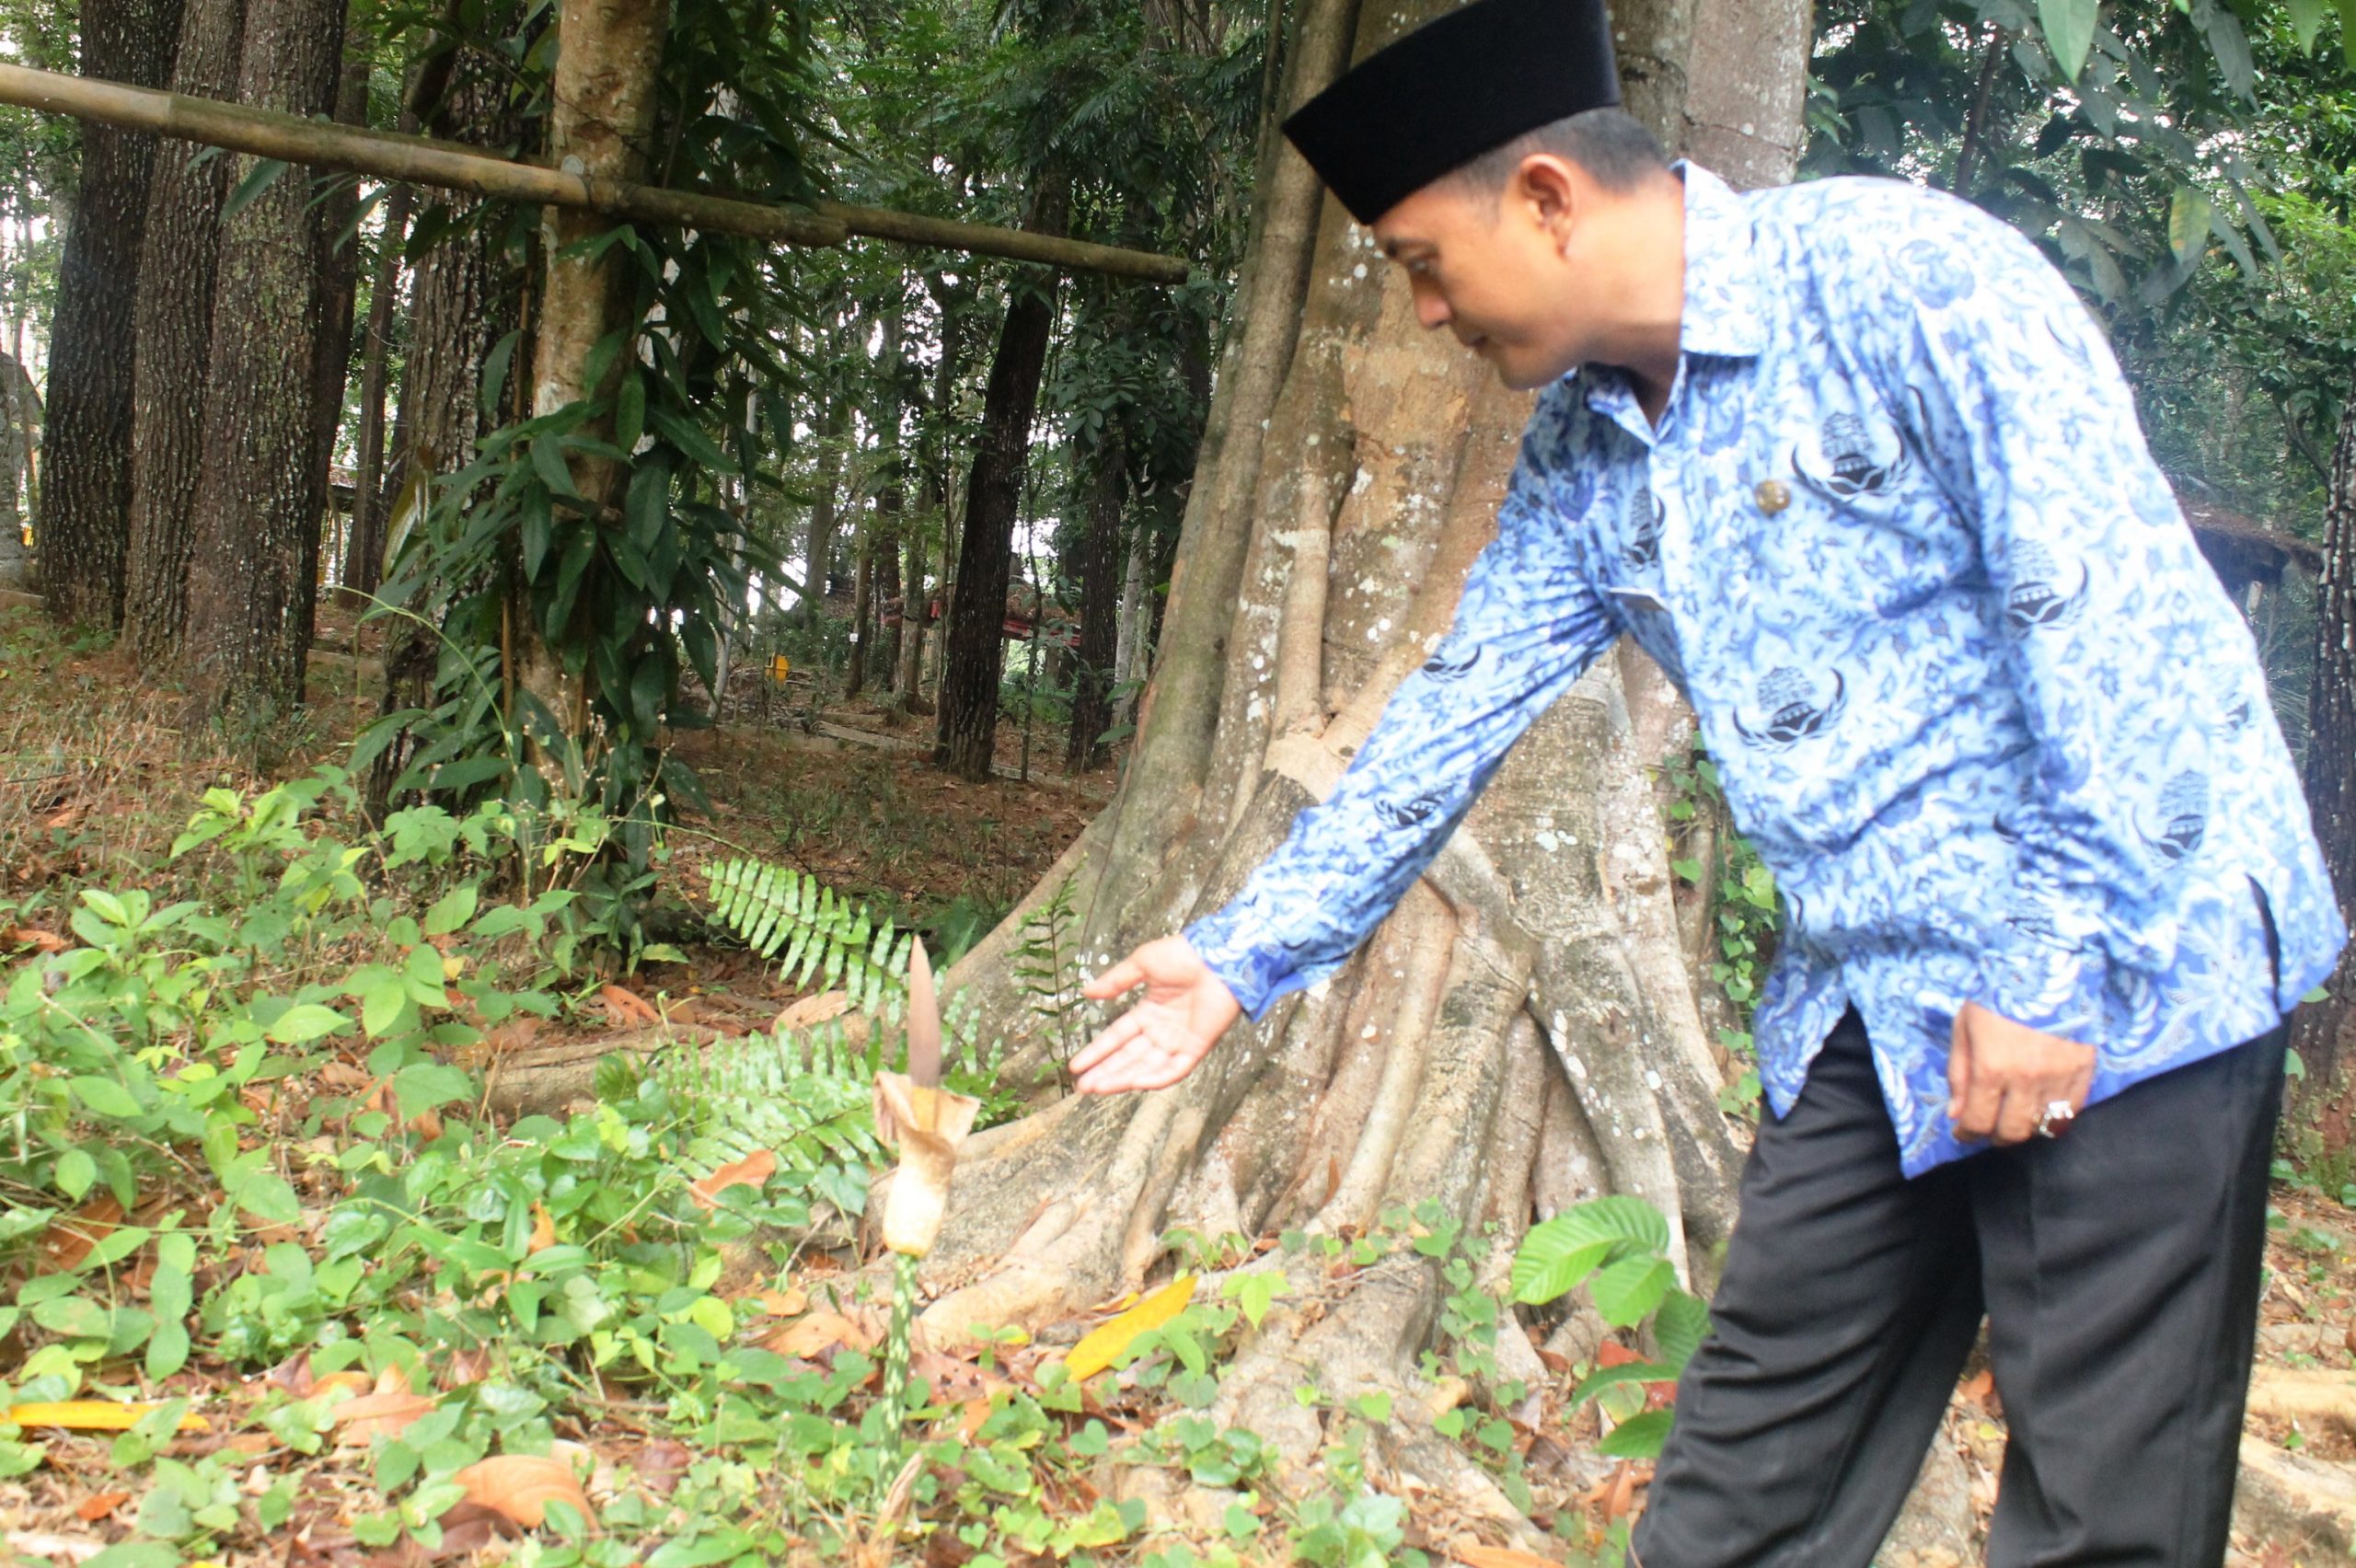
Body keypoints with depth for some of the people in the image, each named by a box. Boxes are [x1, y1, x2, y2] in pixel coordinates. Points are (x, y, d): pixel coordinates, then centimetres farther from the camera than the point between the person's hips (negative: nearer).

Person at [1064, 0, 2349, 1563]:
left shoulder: (1898, 275, -14)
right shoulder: (1579, 451, 8)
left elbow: (2112, 607, -18)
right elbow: (1452, 719, 14)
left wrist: (2069, 966, -18)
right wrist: (1245, 955, 15)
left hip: (2129, 970, -7)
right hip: (1873, 1007, 7)